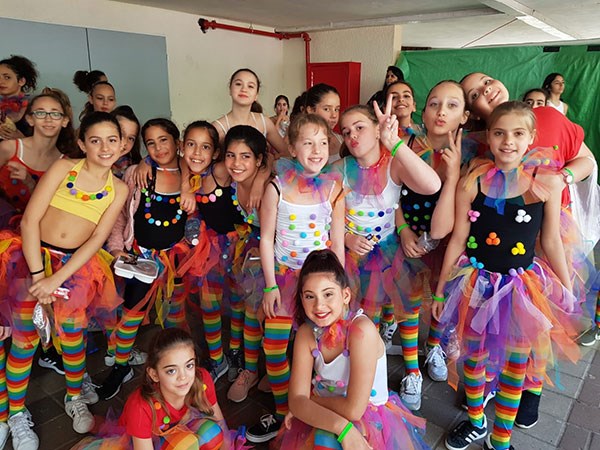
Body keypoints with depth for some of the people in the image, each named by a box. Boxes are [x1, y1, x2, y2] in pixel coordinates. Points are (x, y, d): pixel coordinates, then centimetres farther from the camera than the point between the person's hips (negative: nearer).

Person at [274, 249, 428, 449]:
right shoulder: (306, 333, -8)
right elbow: (296, 401, -11)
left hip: (372, 423, -5)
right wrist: (341, 426, -26)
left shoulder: (361, 330, -24)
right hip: (324, 423, 5)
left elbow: (353, 409, -23)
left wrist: (311, 400, -8)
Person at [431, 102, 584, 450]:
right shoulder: (473, 181, -8)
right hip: (476, 284, 1)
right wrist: (441, 289, 1)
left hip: (523, 287, 0)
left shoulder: (547, 182, -7)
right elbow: (457, 239, -3)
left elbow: (552, 242, 1)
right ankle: (476, 422, 43)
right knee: (473, 356, 16)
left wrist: (568, 294, 5)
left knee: (514, 366, 11)